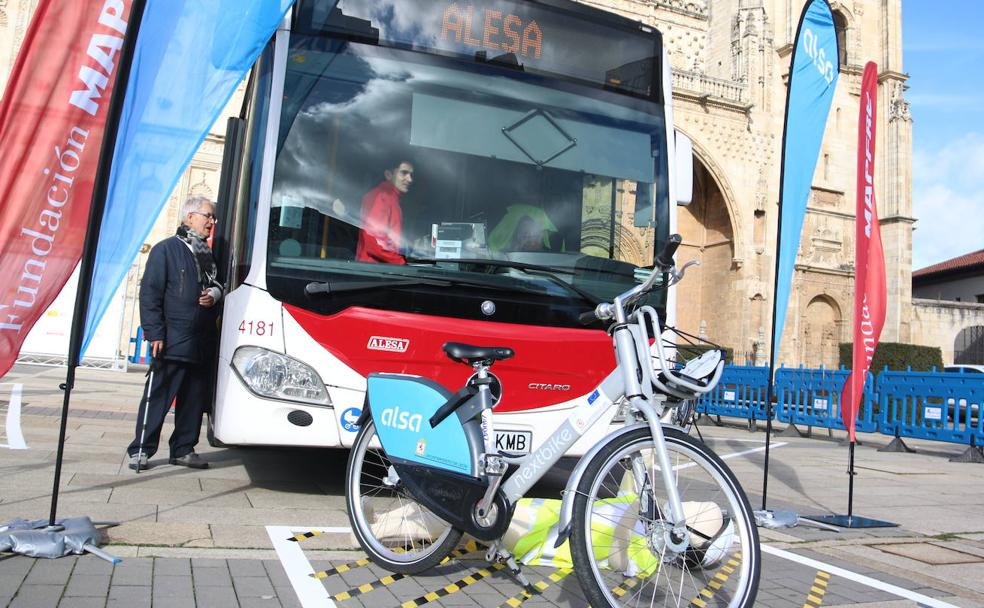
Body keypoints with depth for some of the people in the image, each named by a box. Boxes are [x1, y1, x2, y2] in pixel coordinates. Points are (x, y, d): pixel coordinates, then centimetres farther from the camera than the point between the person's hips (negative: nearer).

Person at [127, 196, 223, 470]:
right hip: (173, 341, -6)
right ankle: (140, 450, 8)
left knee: (194, 399, 9)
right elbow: (150, 293, -5)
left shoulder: (209, 255, 19)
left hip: (204, 342, 6)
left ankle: (184, 449, 19)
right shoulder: (166, 249, 0)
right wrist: (155, 333, -12)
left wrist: (215, 294, 2)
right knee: (159, 396, -2)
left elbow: (218, 285, 28)